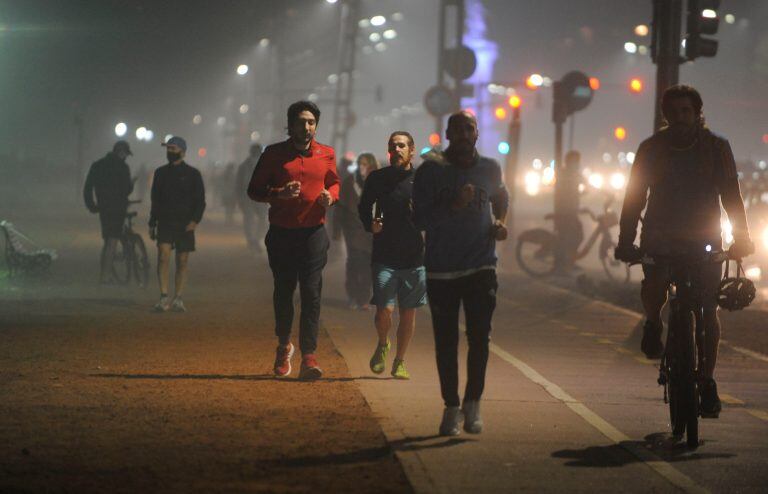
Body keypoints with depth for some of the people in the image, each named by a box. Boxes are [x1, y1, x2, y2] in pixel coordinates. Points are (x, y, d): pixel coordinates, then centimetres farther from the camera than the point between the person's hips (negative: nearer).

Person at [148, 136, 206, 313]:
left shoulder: (192, 174, 3)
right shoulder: (160, 173, 11)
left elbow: (200, 201, 2)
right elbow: (155, 200, 17)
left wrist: (195, 220, -13)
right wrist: (152, 224, 13)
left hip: (185, 224, -1)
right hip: (165, 223, 1)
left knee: (182, 262, 1)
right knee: (163, 256, -16)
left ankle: (178, 300, 8)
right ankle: (164, 297, -18)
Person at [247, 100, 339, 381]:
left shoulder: (326, 154, 5)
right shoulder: (274, 154, 0)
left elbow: (334, 183, 21)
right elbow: (254, 190, 3)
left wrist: (330, 196, -3)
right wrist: (278, 194, -17)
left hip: (313, 233, 0)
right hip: (281, 233, 0)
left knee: (311, 293, -10)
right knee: (283, 292, 10)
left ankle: (308, 355, -11)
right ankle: (284, 345, 32)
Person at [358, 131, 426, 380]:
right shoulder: (377, 179, 4)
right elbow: (363, 207, 17)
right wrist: (370, 224, -3)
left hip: (415, 258, 1)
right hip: (384, 257, -1)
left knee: (408, 313, 6)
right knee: (384, 310, -10)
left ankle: (400, 361, 23)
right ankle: (382, 345, 21)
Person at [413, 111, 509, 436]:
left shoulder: (490, 169, 6)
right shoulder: (430, 171, -5)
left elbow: (501, 198, 27)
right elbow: (419, 219, -10)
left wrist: (499, 223, 6)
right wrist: (454, 206, -24)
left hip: (481, 267, 1)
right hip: (441, 271, -1)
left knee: (479, 338, -8)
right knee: (446, 342, 4)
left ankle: (472, 403, 3)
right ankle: (451, 407, 14)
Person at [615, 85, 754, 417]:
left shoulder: (716, 147, -2)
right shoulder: (652, 148, -2)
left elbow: (731, 194, -4)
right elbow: (635, 196, -4)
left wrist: (741, 237, -15)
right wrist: (626, 241, -14)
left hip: (704, 234, 1)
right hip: (661, 233, 0)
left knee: (708, 308, -7)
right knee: (654, 283, -29)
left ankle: (707, 381, 2)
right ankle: (653, 325, 5)